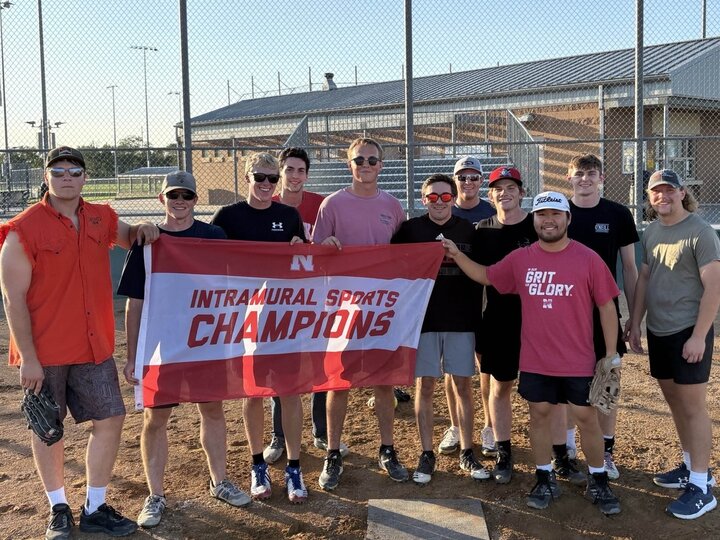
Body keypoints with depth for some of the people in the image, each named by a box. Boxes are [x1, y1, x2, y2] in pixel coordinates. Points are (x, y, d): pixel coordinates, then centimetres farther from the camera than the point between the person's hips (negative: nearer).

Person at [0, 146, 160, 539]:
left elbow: (126, 238, 26)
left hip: (94, 347, 5)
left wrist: (141, 230, 1)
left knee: (111, 420, 5)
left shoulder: (102, 219, 4)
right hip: (44, 352, -4)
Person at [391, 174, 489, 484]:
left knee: (463, 386, 7)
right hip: (422, 319, -1)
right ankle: (427, 455, 15)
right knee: (424, 386, 4)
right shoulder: (410, 229, 1)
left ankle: (467, 453, 20)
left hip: (461, 319, 1)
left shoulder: (468, 231, 6)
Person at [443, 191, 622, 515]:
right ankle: (545, 480, 27)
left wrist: (611, 353, -4)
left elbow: (606, 306, -2)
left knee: (586, 417, 8)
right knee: (539, 415, 11)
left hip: (578, 360, -2)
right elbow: (485, 276, 15)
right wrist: (456, 255, 2)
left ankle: (598, 482, 25)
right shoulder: (520, 259, 1)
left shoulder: (588, 258, -7)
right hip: (535, 360, 2)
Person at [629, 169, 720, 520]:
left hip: (689, 333, -7)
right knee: (674, 402, 15)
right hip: (659, 332, 7)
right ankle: (690, 467, 30)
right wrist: (635, 325, 11)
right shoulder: (651, 232, 9)